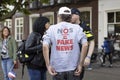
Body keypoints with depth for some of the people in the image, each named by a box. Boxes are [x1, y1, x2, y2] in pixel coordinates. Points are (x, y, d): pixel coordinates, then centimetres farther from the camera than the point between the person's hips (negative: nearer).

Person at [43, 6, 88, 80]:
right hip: (73, 68, 0)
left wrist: (48, 65, -7)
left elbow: (45, 46, -10)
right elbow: (85, 45, -9)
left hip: (57, 68, 0)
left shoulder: (52, 28, 2)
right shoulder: (77, 28, 2)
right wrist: (80, 64, -5)